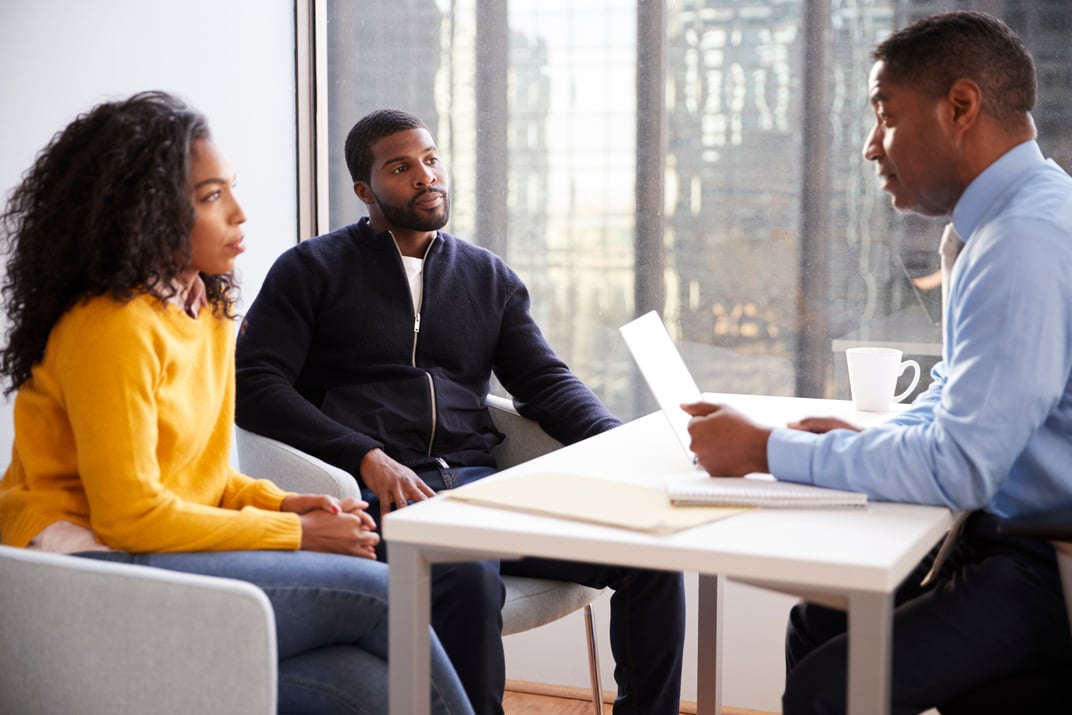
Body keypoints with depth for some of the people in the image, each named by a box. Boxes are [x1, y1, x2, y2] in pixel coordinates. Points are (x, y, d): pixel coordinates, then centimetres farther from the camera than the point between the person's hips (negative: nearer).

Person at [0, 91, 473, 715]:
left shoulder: (209, 311, 13)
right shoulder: (111, 326, -15)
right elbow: (129, 513, -17)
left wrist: (278, 502, 0)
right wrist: (294, 535, -12)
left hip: (168, 554, 8)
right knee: (375, 593, -18)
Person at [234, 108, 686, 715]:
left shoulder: (490, 277, 22)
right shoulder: (311, 271, 9)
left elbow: (545, 380, 15)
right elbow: (254, 384, -2)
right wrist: (367, 457, -16)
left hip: (478, 482, 5)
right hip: (379, 494, -4)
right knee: (470, 580, -37)